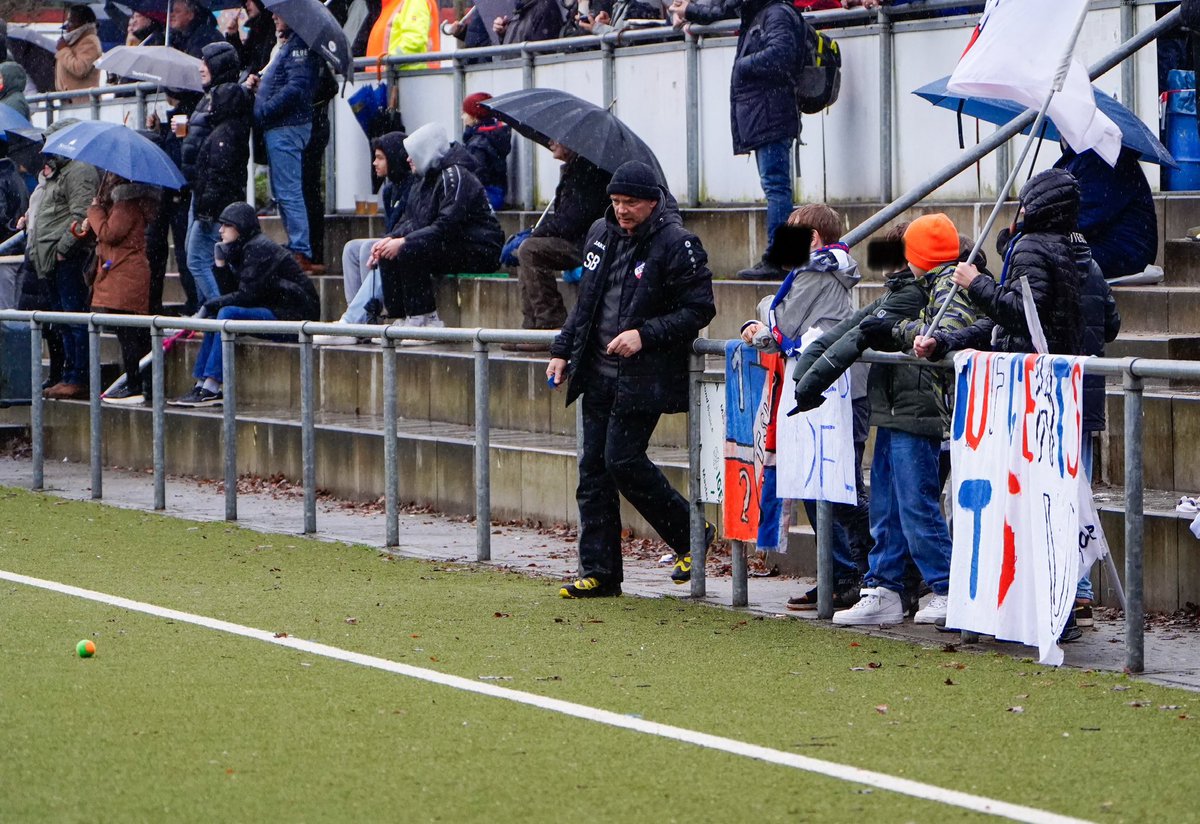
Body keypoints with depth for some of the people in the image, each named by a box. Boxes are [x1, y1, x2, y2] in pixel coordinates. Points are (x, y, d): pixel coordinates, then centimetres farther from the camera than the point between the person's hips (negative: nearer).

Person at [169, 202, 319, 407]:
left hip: (294, 316, -10)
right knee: (215, 314, 4)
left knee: (228, 313, -23)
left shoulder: (259, 248, -14)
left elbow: (247, 295, -18)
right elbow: (240, 289, 11)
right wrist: (221, 265, 1)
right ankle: (201, 386, -2)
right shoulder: (245, 248, 16)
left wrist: (209, 306, -12)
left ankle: (212, 389, -24)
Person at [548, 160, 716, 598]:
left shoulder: (676, 244, -10)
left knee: (622, 459, -13)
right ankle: (598, 573, 9)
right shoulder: (601, 234, 12)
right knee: (593, 467, 5)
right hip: (597, 373, 7)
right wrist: (563, 350, 18)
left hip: (643, 378, -7)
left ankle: (691, 533, 8)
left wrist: (645, 335, -20)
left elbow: (699, 310, -11)